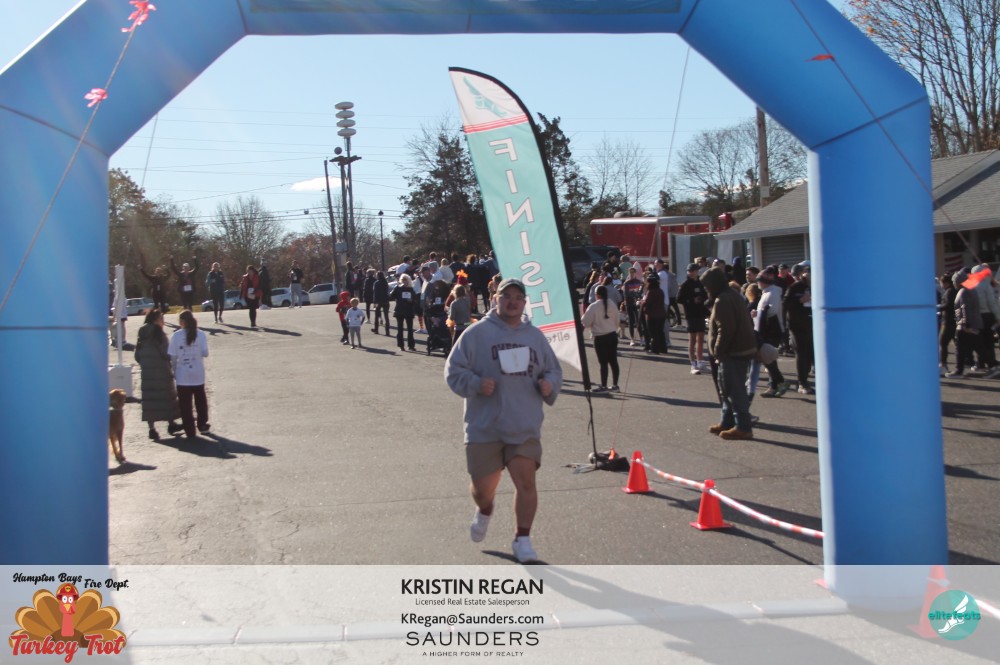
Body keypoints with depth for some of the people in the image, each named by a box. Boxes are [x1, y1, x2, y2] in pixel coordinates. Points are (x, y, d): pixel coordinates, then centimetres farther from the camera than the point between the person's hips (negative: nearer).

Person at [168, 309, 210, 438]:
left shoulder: (176, 336, -9)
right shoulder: (201, 334, -6)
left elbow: (172, 356, -8)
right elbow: (205, 353, -7)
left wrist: (174, 370, 5)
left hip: (182, 376, -2)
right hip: (198, 375, 2)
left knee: (185, 404, 6)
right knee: (200, 400, 19)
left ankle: (189, 430, 6)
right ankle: (202, 425, 28)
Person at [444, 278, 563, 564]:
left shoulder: (535, 336, 12)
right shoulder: (477, 333, -2)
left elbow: (553, 370, 22)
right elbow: (454, 370, -1)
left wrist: (549, 385, -1)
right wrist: (476, 383, -19)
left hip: (525, 427, 2)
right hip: (484, 427, -2)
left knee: (526, 481, -11)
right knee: (483, 487, 6)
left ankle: (522, 540, 3)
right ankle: (484, 512, 43)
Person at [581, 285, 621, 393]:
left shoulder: (593, 307, -15)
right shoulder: (612, 305, 2)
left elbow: (585, 323, -10)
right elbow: (617, 321, 11)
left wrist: (583, 318, 10)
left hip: (600, 338, -5)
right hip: (612, 335, 5)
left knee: (603, 362, -1)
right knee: (613, 361, 10)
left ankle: (604, 386, 4)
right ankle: (614, 385, 16)